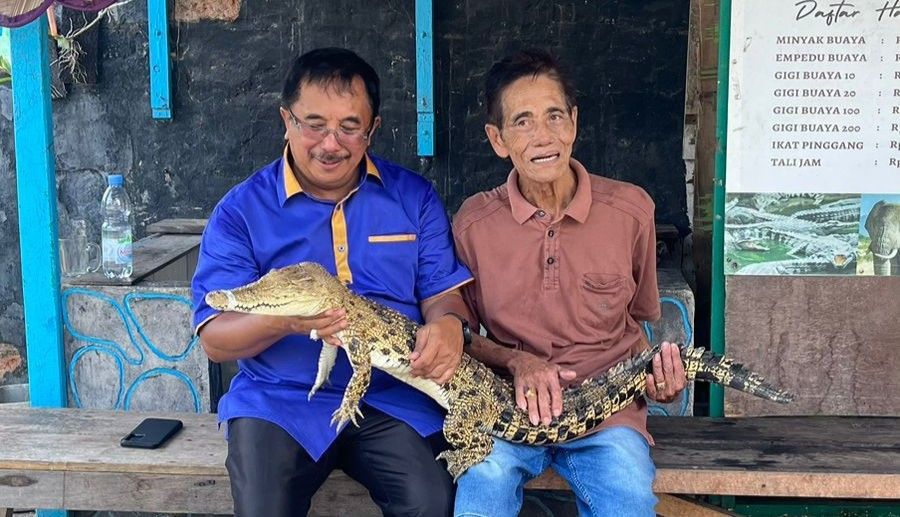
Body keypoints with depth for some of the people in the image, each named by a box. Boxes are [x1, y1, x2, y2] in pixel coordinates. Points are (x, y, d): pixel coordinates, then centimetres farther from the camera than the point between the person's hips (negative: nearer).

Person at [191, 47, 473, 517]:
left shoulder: (414, 197, 8)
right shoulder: (241, 211, 2)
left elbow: (443, 293, 8)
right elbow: (214, 339, -3)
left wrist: (448, 324, -18)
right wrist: (283, 319, -24)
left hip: (392, 397, 1)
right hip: (280, 401, -1)